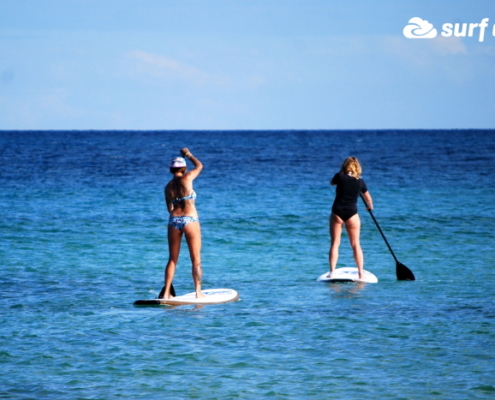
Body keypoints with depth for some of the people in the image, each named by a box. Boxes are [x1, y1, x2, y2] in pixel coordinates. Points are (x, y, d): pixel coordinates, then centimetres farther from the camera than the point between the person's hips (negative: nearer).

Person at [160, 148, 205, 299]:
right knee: (196, 260, 4)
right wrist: (188, 154, 27)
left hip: (174, 221, 4)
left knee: (172, 259, 10)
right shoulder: (186, 179, -5)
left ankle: (166, 293, 7)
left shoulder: (168, 187, 8)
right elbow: (199, 166, 13)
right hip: (190, 220, -4)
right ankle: (198, 292, 4)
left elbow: (170, 208, 11)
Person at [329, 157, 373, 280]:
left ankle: (332, 272, -2)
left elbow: (332, 182, 19)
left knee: (334, 243, 4)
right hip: (352, 213, 1)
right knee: (356, 244, 7)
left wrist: (342, 173, 27)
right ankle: (361, 273, 4)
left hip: (337, 212, -1)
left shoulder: (340, 177, -4)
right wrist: (370, 206, 38)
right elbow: (368, 198, 18)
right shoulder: (360, 182, 3)